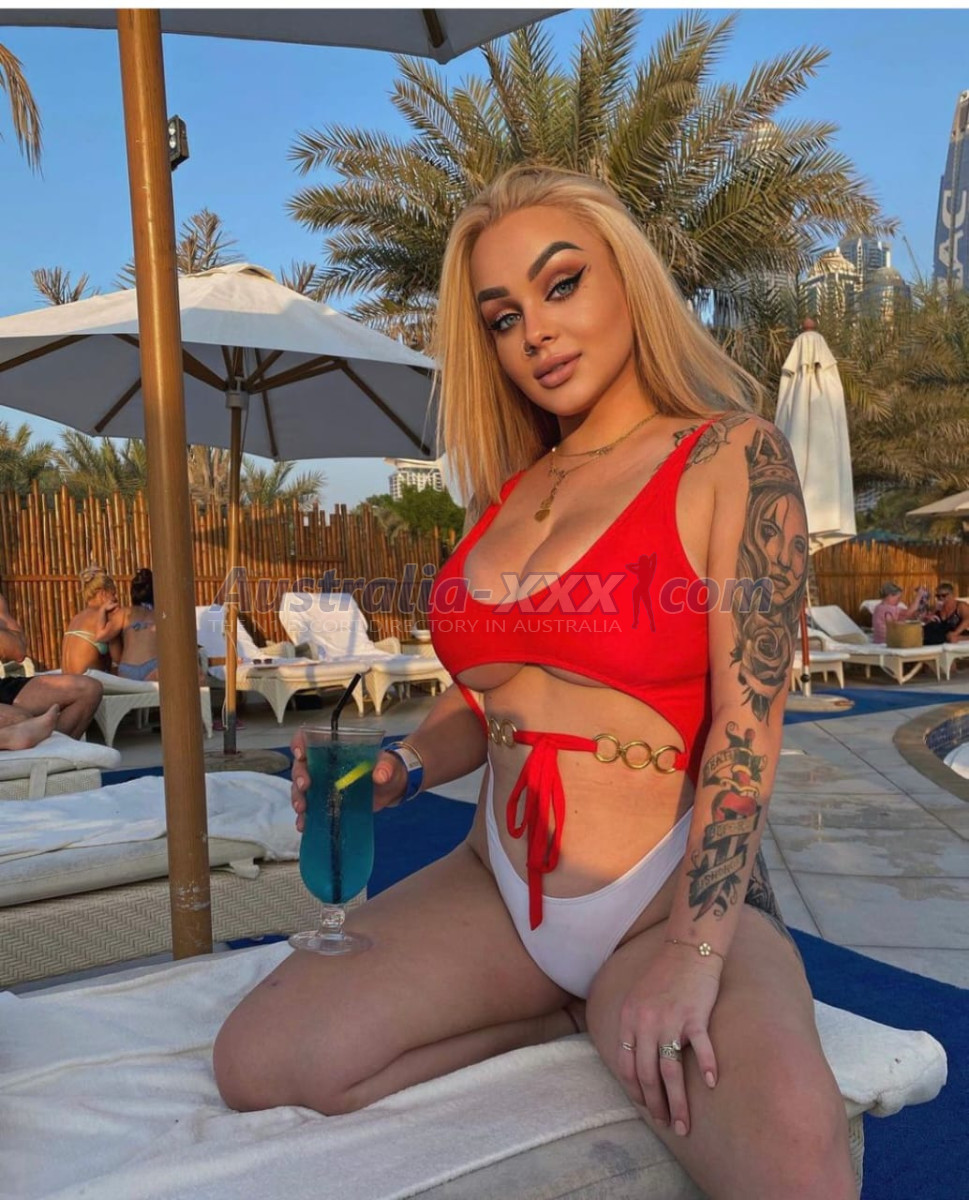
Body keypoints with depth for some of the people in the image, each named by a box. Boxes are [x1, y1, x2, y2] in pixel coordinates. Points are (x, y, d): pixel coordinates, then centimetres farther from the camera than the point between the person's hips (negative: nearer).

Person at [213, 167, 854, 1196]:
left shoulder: (733, 458, -6)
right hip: (496, 885, 6)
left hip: (671, 897, -5)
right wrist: (403, 766, -5)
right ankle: (581, 1010, 4)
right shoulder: (507, 493, 10)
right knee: (258, 1064, -12)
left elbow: (747, 723, -13)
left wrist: (692, 953, -20)